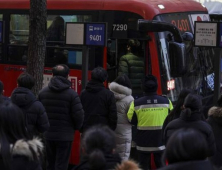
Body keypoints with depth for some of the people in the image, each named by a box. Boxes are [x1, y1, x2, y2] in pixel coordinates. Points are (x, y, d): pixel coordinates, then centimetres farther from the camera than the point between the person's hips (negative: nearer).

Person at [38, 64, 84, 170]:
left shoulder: (42, 92, 3)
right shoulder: (71, 94, -10)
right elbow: (79, 115, -13)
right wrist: (76, 127, 6)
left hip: (48, 134, 4)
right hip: (65, 135, -4)